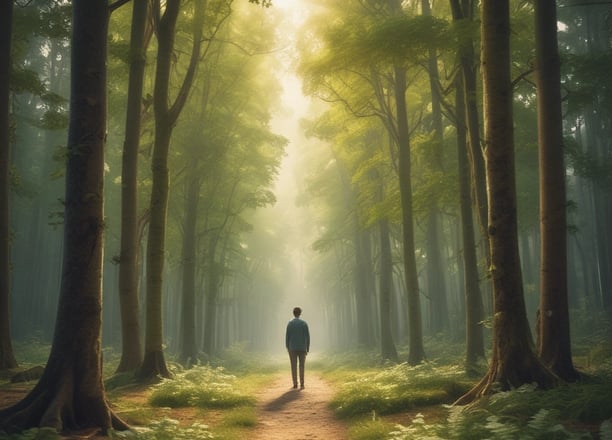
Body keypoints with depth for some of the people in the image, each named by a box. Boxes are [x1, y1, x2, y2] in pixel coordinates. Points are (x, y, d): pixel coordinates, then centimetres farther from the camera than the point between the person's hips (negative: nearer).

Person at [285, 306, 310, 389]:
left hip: (292, 348, 0)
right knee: (301, 366, 5)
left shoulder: (290, 323, -3)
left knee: (294, 367, 5)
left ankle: (295, 384, 4)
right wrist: (307, 349, 3)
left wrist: (287, 348, 4)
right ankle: (301, 384, -6)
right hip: (302, 348, 1)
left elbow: (287, 337, -4)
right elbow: (307, 337, -3)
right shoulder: (304, 323, -2)